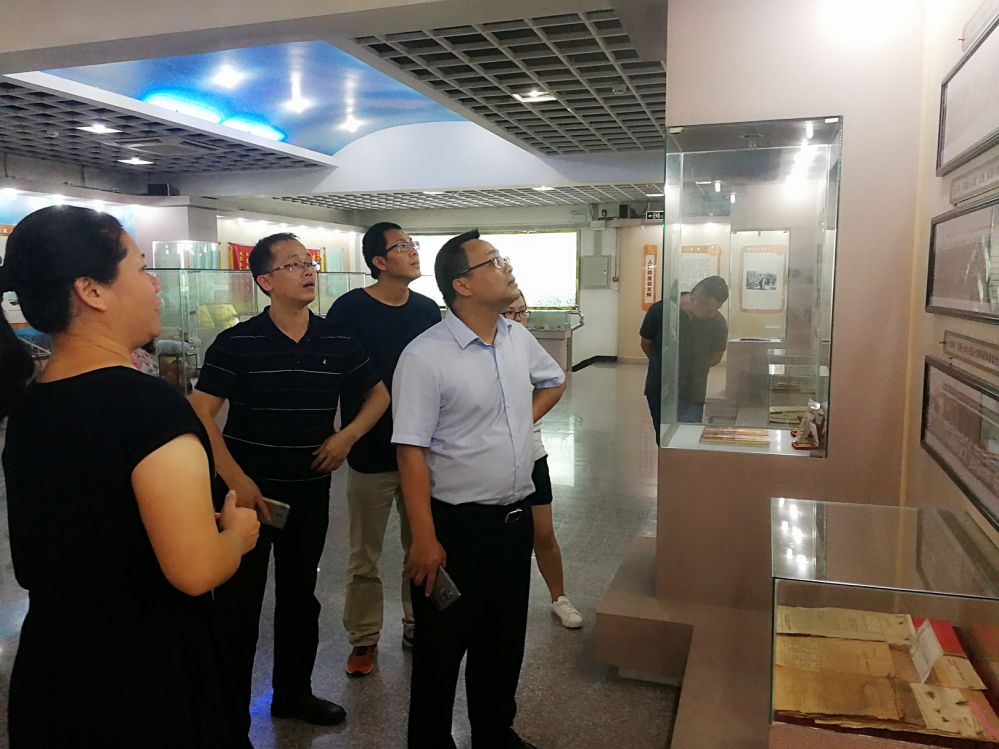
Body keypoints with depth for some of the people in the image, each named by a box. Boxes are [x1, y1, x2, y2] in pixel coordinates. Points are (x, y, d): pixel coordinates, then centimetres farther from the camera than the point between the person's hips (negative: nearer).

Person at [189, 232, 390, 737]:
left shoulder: (338, 341, 0)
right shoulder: (236, 343, -10)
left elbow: (378, 394, 10)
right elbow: (200, 412, -12)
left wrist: (348, 434, -7)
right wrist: (235, 479, -19)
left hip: (310, 490, 4)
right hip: (247, 488, -4)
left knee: (300, 594, 18)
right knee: (238, 601, 7)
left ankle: (293, 692, 38)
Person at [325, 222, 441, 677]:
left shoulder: (428, 309, 3)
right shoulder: (350, 309, -10)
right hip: (371, 452, -4)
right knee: (364, 557, 9)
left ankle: (417, 626, 34)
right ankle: (364, 638, 27)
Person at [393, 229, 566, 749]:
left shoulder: (518, 338, 3)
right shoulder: (425, 356, -18)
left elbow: (553, 381, 24)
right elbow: (411, 453, -19)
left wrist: (523, 421, 8)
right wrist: (424, 540, -20)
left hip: (515, 518, 7)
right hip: (457, 526, -6)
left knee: (506, 640, 22)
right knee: (443, 648, 12)